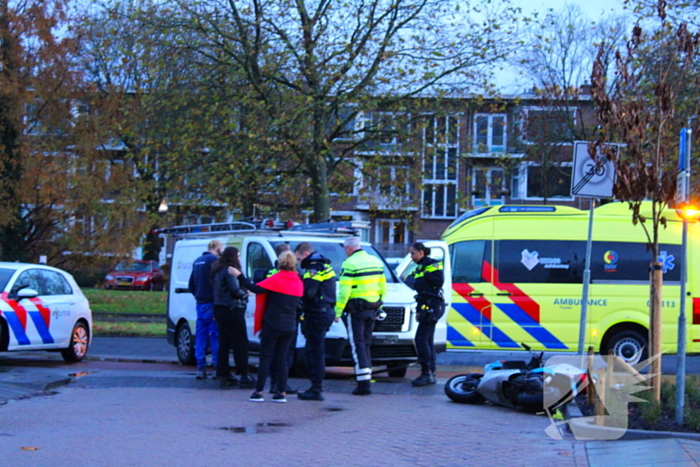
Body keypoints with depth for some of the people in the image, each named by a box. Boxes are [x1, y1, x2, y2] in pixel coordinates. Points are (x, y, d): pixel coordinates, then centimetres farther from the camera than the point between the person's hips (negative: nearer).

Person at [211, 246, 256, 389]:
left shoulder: (217, 270, 15)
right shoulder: (230, 271, -14)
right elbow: (235, 290, -19)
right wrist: (246, 293, -1)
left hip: (219, 309, 9)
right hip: (231, 310, -9)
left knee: (224, 342, 10)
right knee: (240, 342, -6)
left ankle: (224, 375, 11)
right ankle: (244, 375, -7)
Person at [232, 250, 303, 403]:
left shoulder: (276, 279, -11)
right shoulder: (298, 283, 6)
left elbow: (256, 288, -15)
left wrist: (240, 276, -8)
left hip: (272, 325, -5)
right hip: (290, 326, 5)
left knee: (265, 357, 1)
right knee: (282, 358, 9)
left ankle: (259, 392, 0)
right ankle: (282, 393, 4)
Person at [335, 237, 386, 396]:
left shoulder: (350, 264, -11)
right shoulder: (376, 262, 12)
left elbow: (344, 292, -16)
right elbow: (382, 288, 15)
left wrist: (337, 311, -11)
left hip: (355, 311, -7)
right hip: (372, 309, 7)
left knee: (357, 345, -5)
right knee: (366, 344, 15)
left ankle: (364, 383, -11)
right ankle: (367, 379, 14)